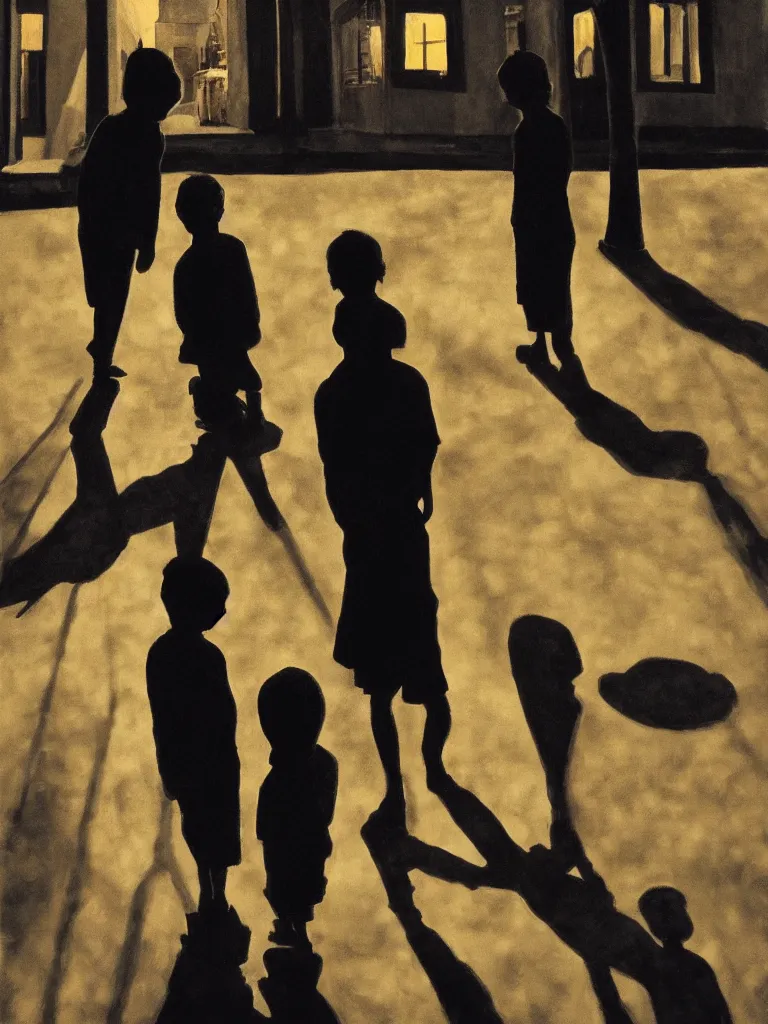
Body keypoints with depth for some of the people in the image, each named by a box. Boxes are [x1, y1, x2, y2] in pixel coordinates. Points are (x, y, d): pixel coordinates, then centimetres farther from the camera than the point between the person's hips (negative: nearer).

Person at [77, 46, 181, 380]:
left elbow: (87, 176, 11)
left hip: (93, 227, 6)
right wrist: (147, 241, -14)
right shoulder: (148, 135, -15)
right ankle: (103, 361, 15)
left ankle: (100, 345, 34)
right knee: (114, 295, 7)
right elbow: (148, 193, -19)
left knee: (104, 290, 22)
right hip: (120, 231, -6)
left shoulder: (110, 126, 5)